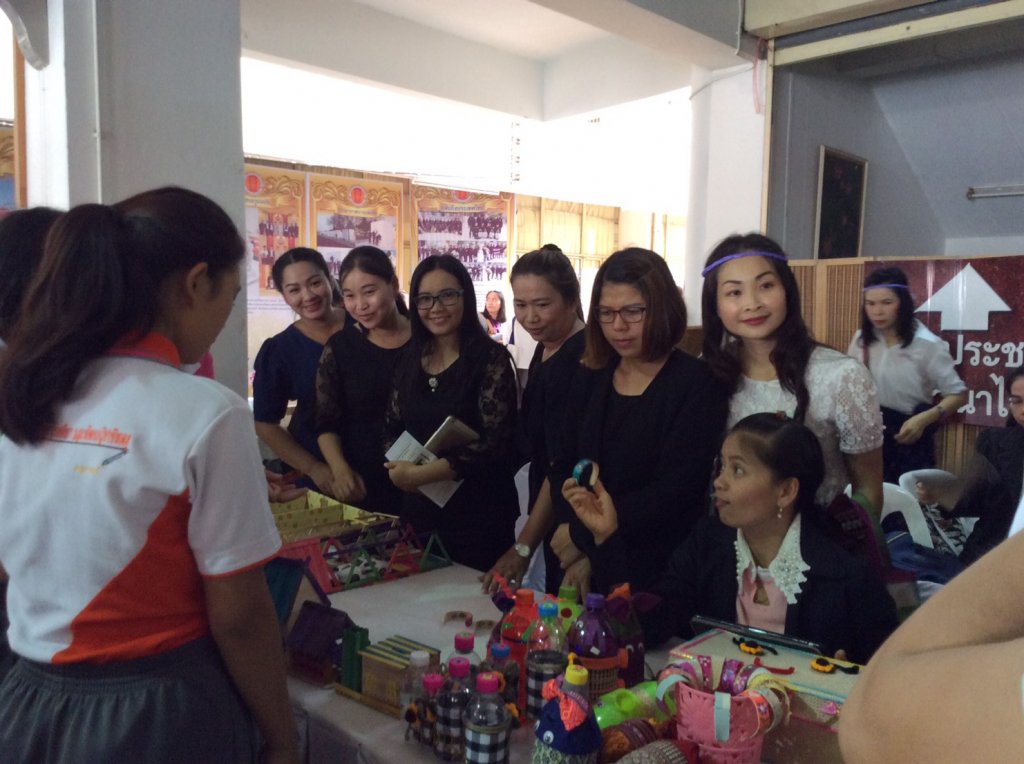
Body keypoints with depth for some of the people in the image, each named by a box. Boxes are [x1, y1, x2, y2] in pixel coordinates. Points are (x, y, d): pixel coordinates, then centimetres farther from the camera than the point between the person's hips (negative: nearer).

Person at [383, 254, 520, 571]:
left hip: (478, 513, -5)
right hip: (419, 508, 5)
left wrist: (423, 473, -20)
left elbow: (496, 442, -18)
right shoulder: (410, 360, 6)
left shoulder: (490, 358, -11)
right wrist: (398, 467, -8)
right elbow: (392, 428, 12)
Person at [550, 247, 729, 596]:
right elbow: (564, 469, 3)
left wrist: (582, 534, -12)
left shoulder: (697, 385, -11)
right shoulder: (589, 380, 4)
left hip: (665, 579, -4)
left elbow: (673, 492, -18)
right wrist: (582, 554, -12)